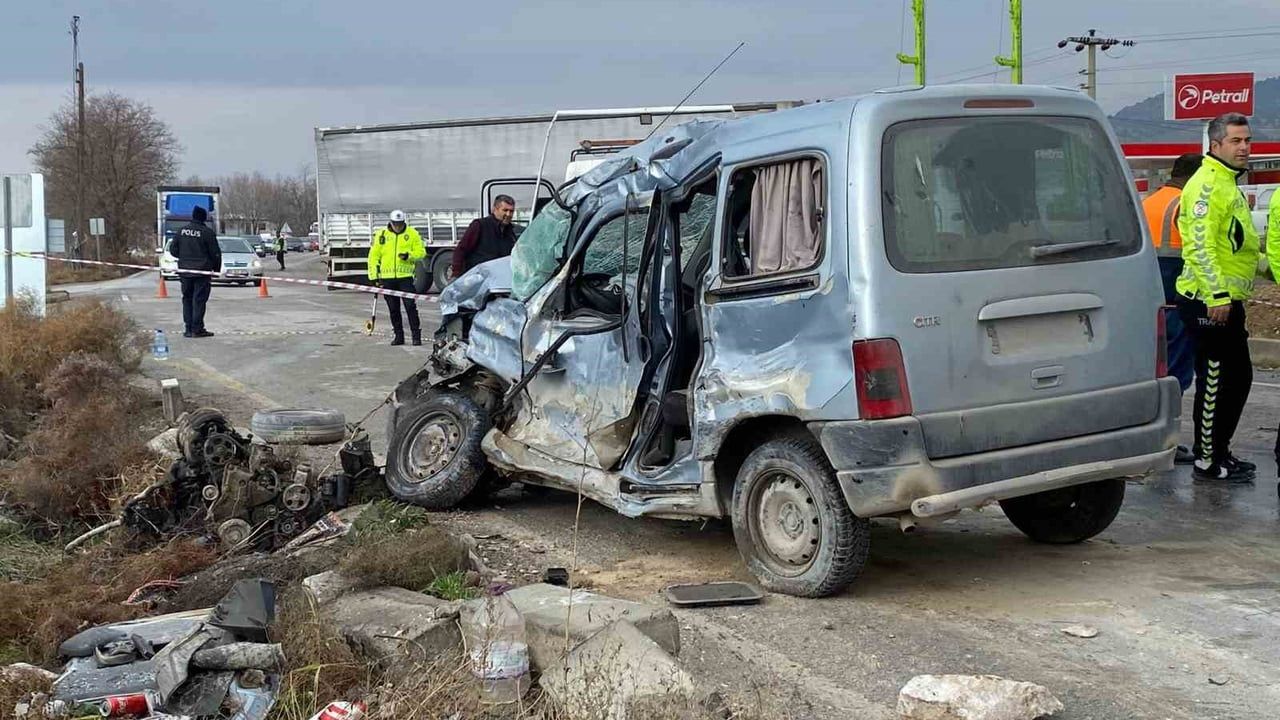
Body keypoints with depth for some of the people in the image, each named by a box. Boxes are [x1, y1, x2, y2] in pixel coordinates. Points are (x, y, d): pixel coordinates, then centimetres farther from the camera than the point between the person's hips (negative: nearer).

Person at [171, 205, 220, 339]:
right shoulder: (207, 232, -10)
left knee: (187, 299, 12)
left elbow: (173, 250, 10)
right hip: (202, 271, -4)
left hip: (184, 271, 4)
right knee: (199, 300, -1)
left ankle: (189, 329, 10)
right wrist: (217, 269, 5)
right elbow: (215, 253, -8)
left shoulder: (182, 230, 4)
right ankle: (197, 329, -3)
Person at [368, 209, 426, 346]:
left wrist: (409, 256, -16)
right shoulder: (381, 235, 7)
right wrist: (374, 276, 3)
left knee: (410, 306, -8)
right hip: (387, 277, 2)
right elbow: (374, 256, 8)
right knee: (393, 309, 8)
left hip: (405, 276, -2)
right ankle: (398, 336, 17)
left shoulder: (412, 234, 4)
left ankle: (416, 335, -3)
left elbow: (421, 252, 4)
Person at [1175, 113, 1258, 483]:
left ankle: (1218, 451, 27)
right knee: (1215, 382, -4)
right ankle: (1207, 461, 4)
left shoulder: (1228, 183, 19)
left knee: (1238, 377, 16)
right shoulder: (1207, 185, -15)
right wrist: (1217, 295, -28)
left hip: (1227, 300, 11)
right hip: (1209, 301, -11)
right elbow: (1200, 244, -24)